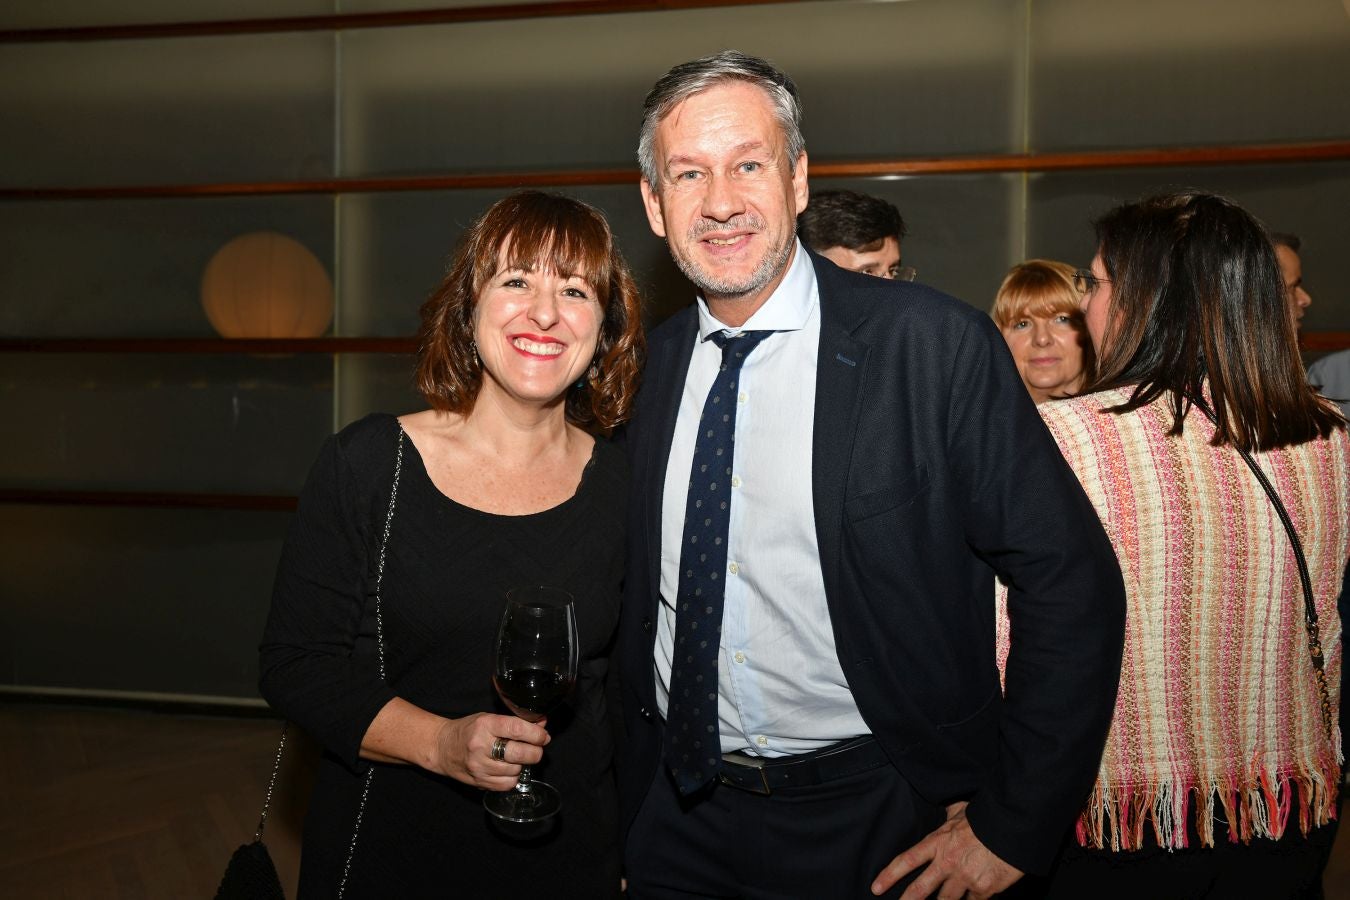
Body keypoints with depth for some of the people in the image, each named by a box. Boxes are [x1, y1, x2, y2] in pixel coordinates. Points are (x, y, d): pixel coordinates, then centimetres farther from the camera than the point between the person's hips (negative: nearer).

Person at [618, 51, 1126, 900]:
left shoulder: (936, 345, -15)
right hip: (679, 819, 4)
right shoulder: (657, 363, 0)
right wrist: (630, 789, 8)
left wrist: (1012, 827, -13)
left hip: (870, 830, -4)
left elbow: (1074, 584, -14)